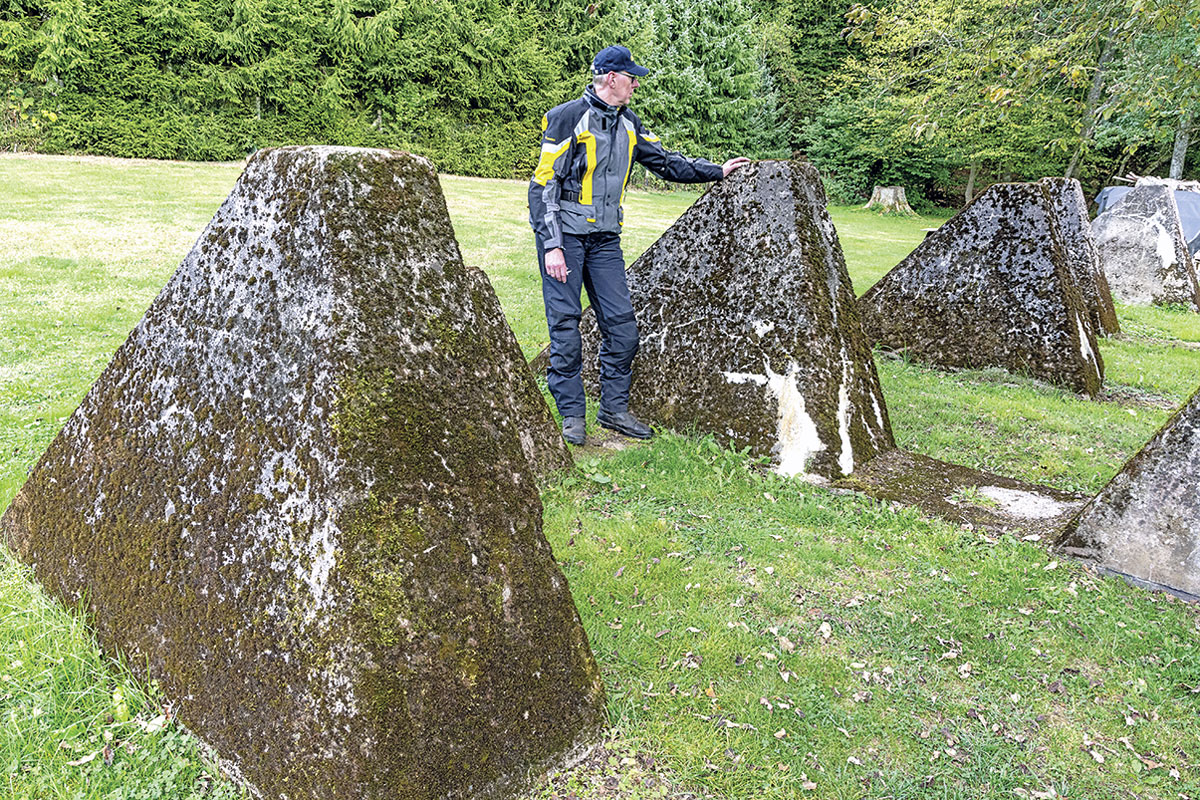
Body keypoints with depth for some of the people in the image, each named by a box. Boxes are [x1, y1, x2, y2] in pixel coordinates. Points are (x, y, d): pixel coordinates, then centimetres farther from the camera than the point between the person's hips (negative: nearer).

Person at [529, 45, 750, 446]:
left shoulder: (628, 126, 11)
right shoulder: (567, 119, -10)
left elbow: (666, 162, 22)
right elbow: (543, 185, -12)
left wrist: (717, 171, 19)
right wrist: (552, 246, -18)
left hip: (605, 239, 6)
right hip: (565, 235, -6)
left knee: (622, 325, 2)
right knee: (565, 326, -3)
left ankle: (614, 408, 16)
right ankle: (572, 416, 8)